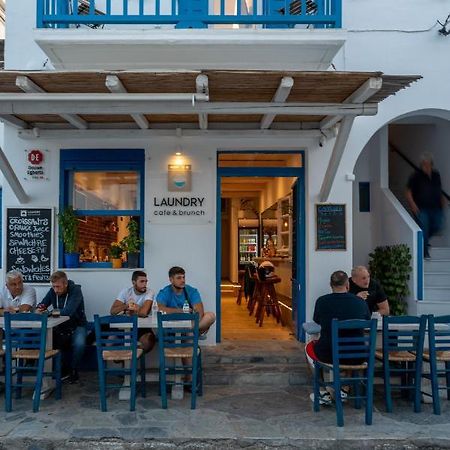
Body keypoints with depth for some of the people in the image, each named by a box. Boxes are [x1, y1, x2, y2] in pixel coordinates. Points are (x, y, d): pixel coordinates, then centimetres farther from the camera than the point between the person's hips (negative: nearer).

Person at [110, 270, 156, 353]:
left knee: (148, 341, -29)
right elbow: (113, 311, -13)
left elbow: (143, 312, -31)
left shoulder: (149, 293, -16)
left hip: (142, 326, -2)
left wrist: (128, 311, -16)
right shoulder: (125, 291, -6)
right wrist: (126, 306, -27)